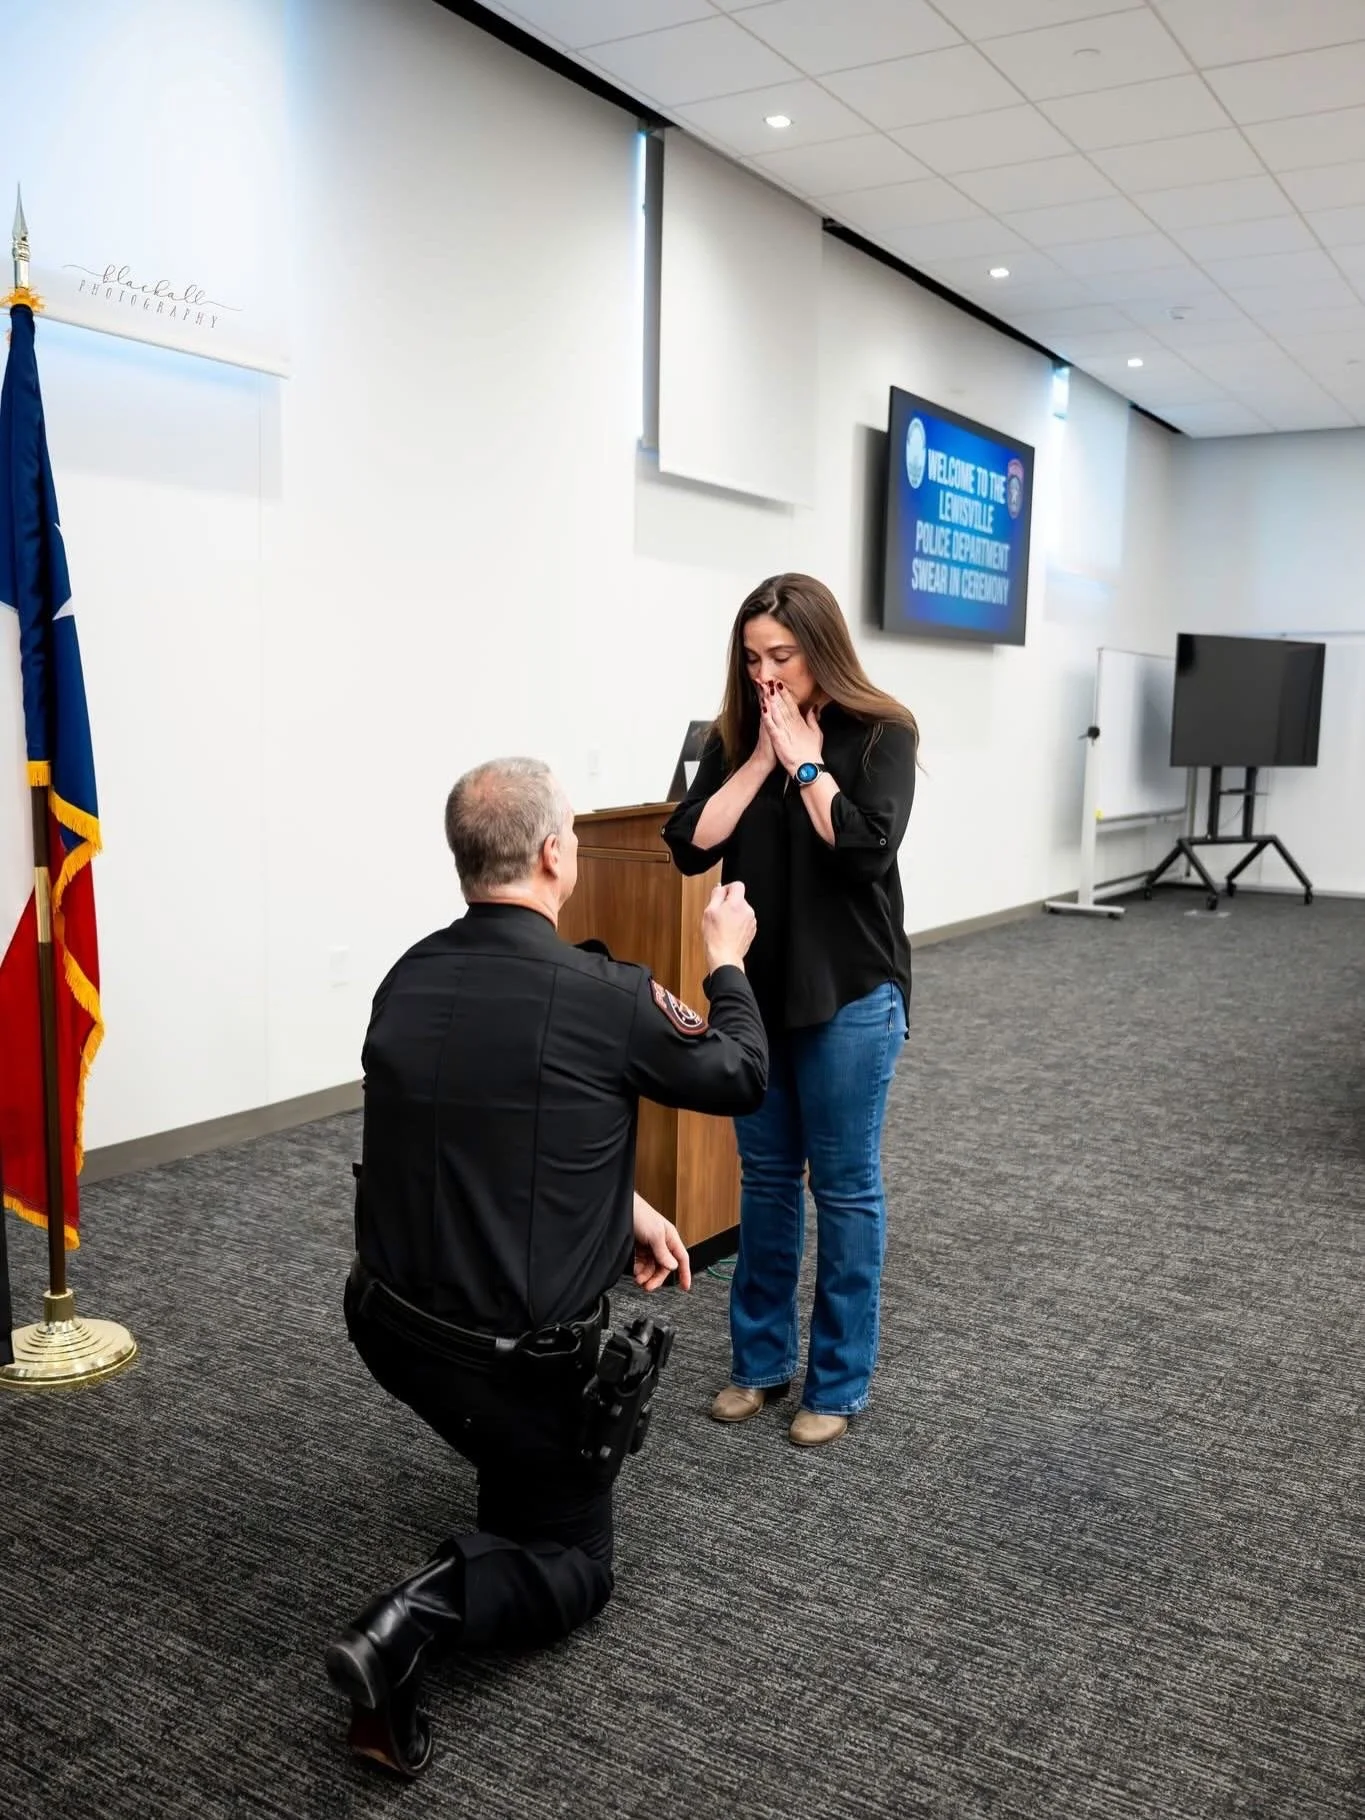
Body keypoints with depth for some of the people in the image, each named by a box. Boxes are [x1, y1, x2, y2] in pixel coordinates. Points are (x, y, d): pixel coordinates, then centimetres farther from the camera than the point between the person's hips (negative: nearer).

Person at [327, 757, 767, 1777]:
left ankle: (510, 1486, 43)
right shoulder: (603, 994, -22)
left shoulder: (409, 979, -4)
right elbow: (741, 1080, -3)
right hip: (507, 1356, -6)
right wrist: (728, 964, 14)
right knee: (574, 1565, 17)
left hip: (387, 1322, 6)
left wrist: (622, 1205, 12)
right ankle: (418, 1620, -9)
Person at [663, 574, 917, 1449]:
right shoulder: (736, 737, 5)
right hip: (757, 987, 5)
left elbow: (867, 849, -21)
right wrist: (760, 759, -11)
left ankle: (839, 1383, 19)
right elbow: (690, 845, -6)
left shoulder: (881, 734, -7)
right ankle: (760, 1360, 28)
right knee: (768, 1176, 14)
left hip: (850, 993, -4)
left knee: (846, 1186, 5)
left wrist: (804, 761, -15)